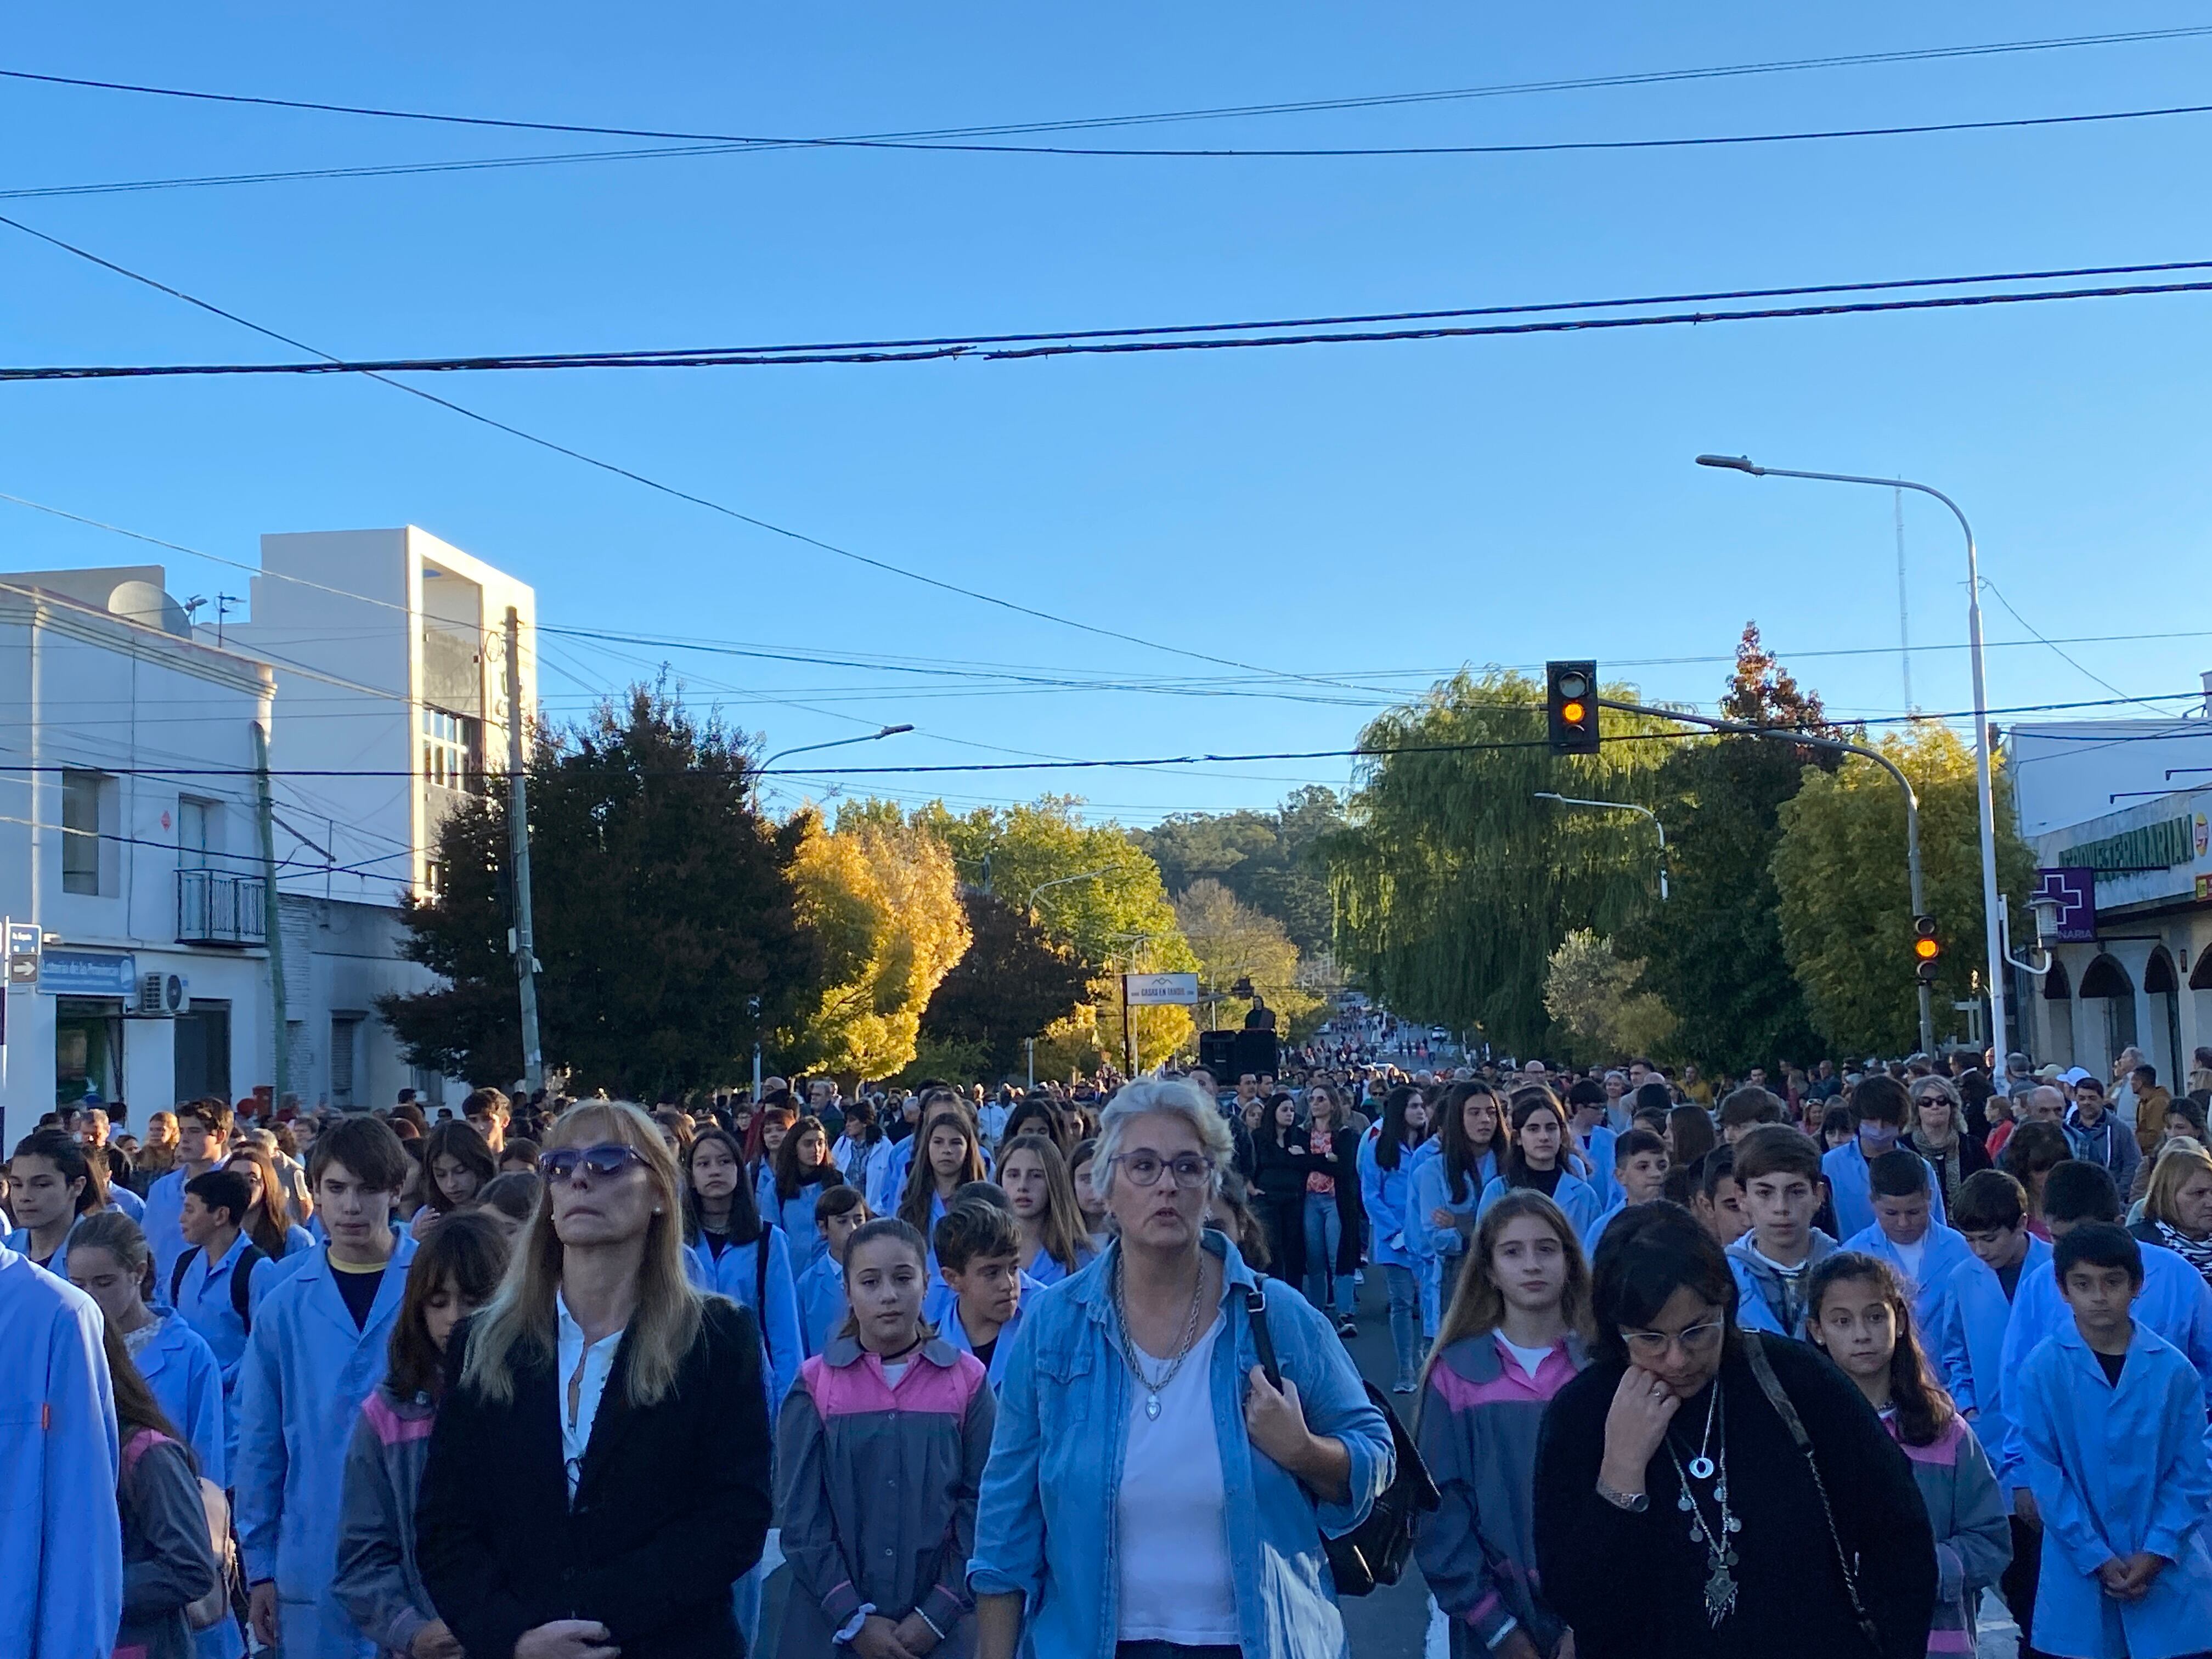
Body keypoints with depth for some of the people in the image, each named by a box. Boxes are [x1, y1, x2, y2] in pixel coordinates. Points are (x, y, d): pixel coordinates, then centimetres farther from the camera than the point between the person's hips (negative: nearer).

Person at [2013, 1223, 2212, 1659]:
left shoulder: (2174, 1370, -2)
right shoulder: (2042, 1369, -6)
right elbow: (2045, 1474, -6)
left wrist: (2156, 1552, -9)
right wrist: (2096, 1558, -10)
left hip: (2169, 1576, 1)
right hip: (2079, 1575, -1)